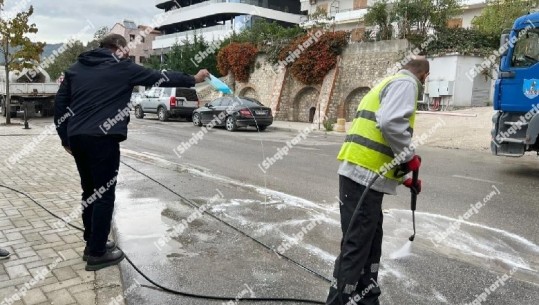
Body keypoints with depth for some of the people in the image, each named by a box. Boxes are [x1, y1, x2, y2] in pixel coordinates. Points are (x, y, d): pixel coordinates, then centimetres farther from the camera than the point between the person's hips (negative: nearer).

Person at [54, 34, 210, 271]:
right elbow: (159, 78, 8)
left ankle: (92, 243, 25)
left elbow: (59, 103, 14)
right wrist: (193, 79, 19)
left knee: (89, 191, 17)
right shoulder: (122, 67, 3)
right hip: (102, 137, -7)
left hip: (77, 137, 7)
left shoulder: (75, 68, 18)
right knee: (104, 193, 0)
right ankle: (97, 253, 5)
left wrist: (65, 137, 17)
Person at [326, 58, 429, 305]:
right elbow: (391, 122, -24)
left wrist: (403, 178, 33)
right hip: (364, 177, -10)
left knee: (371, 244, 19)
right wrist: (409, 156, -9)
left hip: (361, 175, 10)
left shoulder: (389, 84, 29)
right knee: (355, 247, -5)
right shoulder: (405, 83, -2)